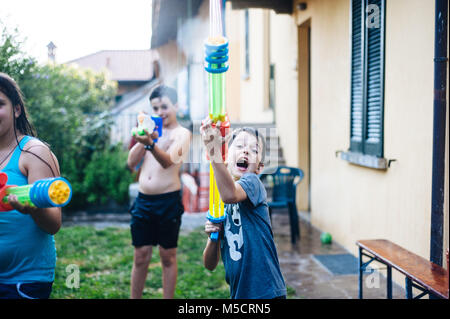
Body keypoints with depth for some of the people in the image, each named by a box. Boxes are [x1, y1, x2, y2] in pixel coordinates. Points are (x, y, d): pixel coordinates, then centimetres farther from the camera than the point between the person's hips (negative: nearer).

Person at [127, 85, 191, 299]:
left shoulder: (181, 134, -3)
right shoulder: (150, 130, 13)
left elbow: (167, 161, -22)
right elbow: (131, 163, 6)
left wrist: (150, 143, -40)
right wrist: (142, 140, -8)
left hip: (168, 201, -4)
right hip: (143, 200, 4)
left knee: (168, 256, 6)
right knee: (141, 256, 9)